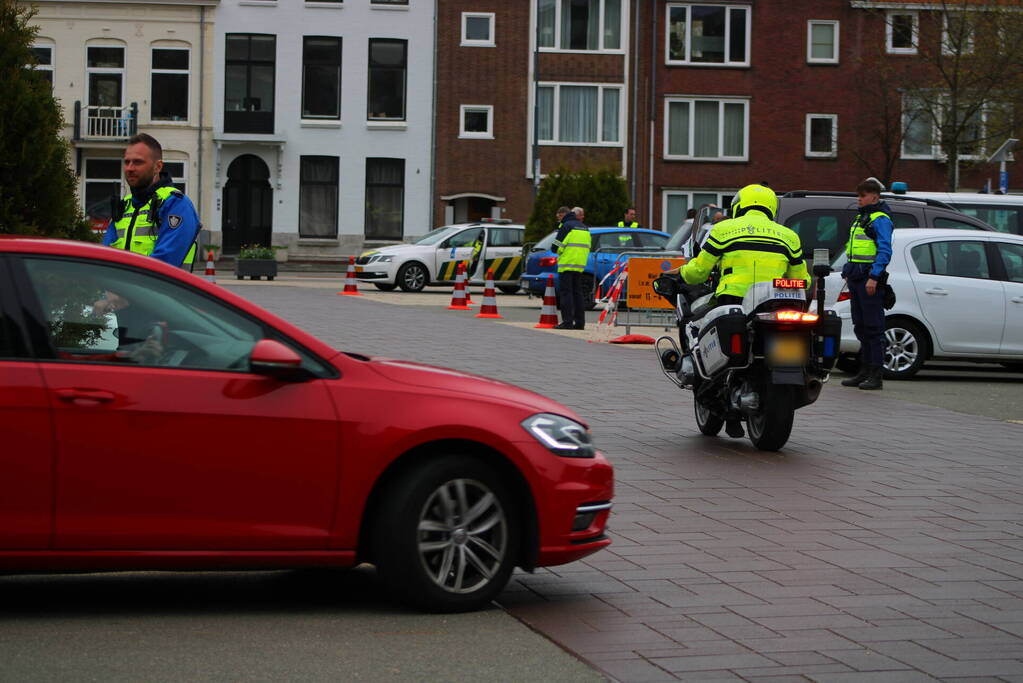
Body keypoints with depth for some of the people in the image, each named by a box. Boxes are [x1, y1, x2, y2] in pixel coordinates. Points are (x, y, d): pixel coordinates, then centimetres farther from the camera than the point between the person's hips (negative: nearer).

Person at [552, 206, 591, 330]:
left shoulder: (566, 226, -9)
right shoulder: (584, 228, 18)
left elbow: (557, 247, -11)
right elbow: (587, 247, 20)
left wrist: (558, 251, 9)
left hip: (567, 264, -8)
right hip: (580, 265, 8)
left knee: (565, 292, -5)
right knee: (578, 292, 12)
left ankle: (567, 322, -10)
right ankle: (579, 322, 10)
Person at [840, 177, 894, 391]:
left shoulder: (880, 220, -10)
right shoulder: (860, 217, 19)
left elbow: (885, 251, -17)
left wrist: (874, 277, -24)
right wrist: (848, 273, 22)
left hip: (870, 279, -10)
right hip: (856, 277, 10)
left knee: (873, 327, -7)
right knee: (861, 327, 12)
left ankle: (876, 375, -5)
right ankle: (865, 371, 19)